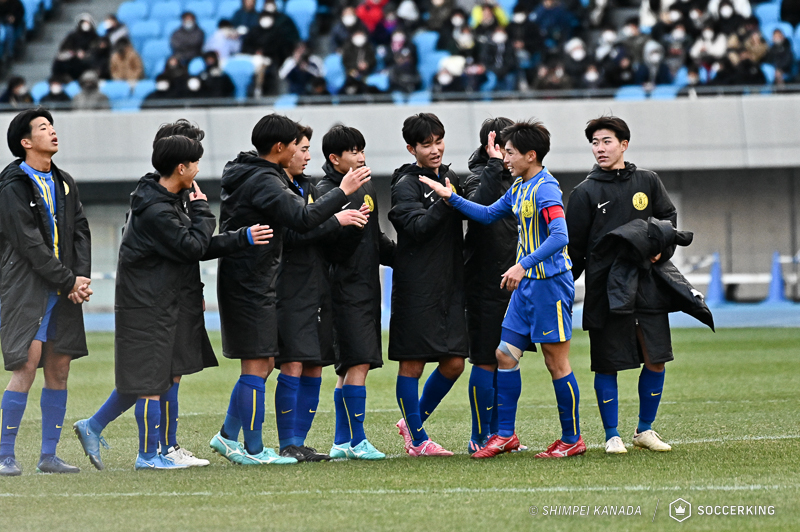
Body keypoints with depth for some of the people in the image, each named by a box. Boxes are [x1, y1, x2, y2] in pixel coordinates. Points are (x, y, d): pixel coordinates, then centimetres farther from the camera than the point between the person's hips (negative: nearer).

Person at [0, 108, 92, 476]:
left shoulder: (64, 184, 15)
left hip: (64, 293, 7)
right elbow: (30, 245, -14)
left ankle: (49, 456, 11)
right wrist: (69, 282, -13)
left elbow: (80, 231, 11)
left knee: (59, 369, 5)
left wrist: (82, 276, -5)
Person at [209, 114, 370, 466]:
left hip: (246, 282, 10)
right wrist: (343, 192, -19)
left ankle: (228, 436, 18)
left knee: (263, 364, 15)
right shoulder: (264, 182, -17)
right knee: (256, 365, -5)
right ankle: (253, 450, -2)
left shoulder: (242, 175, 15)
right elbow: (303, 218, -27)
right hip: (250, 284, -10)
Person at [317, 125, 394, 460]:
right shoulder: (326, 192, -10)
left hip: (367, 288, 8)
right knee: (358, 363, -12)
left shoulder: (367, 189, 15)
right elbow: (334, 244, -17)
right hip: (345, 290, -8)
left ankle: (342, 442, 15)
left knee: (349, 369, 11)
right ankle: (356, 440, -9)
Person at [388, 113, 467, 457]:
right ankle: (417, 440, 8)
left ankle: (412, 422, 24)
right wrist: (445, 200, -26)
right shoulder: (406, 184, -6)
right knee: (413, 363, -1)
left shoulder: (451, 179, 14)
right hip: (416, 288, -7)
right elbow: (418, 227, -17)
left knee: (454, 363, 6)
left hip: (450, 285, 7)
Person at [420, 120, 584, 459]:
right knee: (506, 353, 8)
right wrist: (451, 198, 17)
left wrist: (524, 265, -32)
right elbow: (488, 215, 25)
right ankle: (505, 435, 14)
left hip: (550, 283, -9)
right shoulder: (518, 189, 12)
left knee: (556, 362, -2)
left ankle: (572, 439, 7)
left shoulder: (545, 189, -16)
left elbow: (560, 236, -27)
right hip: (526, 283, 9)